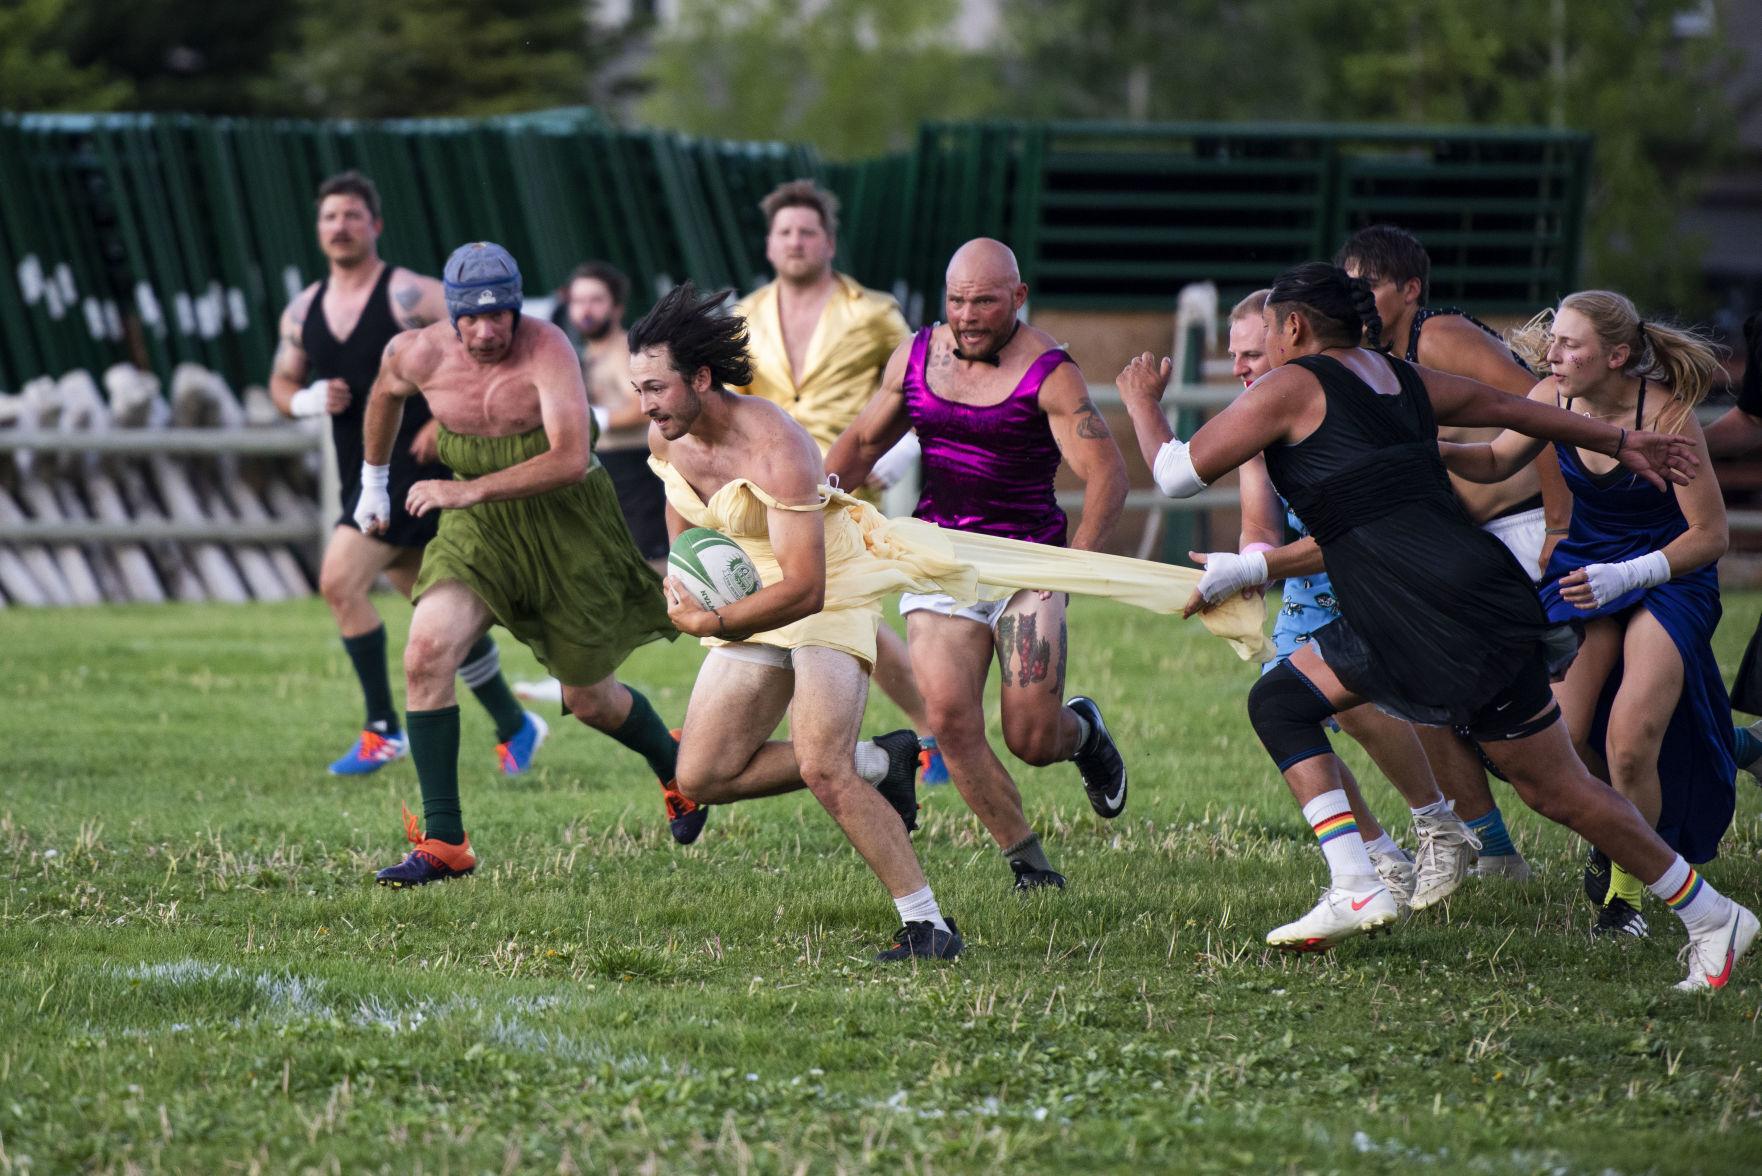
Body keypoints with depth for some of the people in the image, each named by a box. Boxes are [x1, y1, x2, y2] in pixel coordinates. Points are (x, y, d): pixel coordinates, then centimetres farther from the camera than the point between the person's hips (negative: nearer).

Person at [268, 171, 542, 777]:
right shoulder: (303, 311, 10)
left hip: (413, 465, -7)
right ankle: (513, 726, 25)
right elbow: (282, 382, 21)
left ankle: (383, 730, -11)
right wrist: (307, 400, -2)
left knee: (339, 580, -19)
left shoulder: (409, 295, -9)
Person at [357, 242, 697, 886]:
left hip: (566, 524, -3)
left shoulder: (547, 350, -24)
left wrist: (471, 490, -37)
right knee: (426, 654, -21)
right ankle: (444, 843, -16)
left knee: (589, 699, 9)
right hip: (478, 526, 3)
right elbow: (386, 393, 17)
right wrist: (374, 481, 26)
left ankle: (675, 769, 45)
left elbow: (571, 459, -33)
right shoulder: (419, 355, -10)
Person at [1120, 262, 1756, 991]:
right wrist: (1620, 441, 44)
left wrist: (1142, 402, 21)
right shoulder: (1402, 380, 19)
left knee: (1555, 789, -1)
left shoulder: (1292, 386, -2)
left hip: (1453, 617, -9)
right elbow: (1515, 409, 31)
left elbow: (1177, 473, 1)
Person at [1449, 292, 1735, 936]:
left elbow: (1710, 534, -18)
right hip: (1585, 567, 4)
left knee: (1629, 747, -19)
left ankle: (1627, 889, 4)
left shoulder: (1666, 413, -24)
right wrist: (1435, 451, -11)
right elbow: (1497, 460, 10)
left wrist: (1626, 575, -30)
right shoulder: (1555, 397, -10)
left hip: (1670, 575, -4)